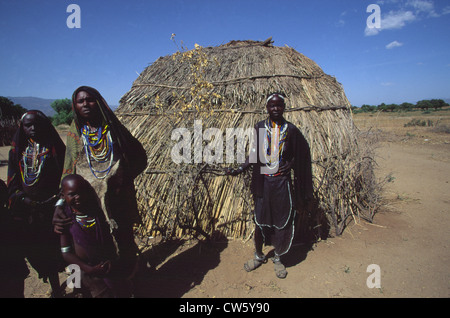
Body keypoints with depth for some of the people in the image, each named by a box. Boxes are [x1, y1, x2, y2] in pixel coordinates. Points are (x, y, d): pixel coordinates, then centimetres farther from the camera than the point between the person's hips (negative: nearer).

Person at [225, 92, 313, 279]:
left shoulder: (290, 129, -1)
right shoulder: (259, 128, 1)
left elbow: (300, 155, 6)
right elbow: (253, 155, 4)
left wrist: (290, 164, -9)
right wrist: (239, 170, -7)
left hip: (282, 182, 0)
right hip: (263, 181, 1)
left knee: (282, 220, 7)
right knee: (260, 220, 9)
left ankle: (277, 259, 29)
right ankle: (259, 255, 32)